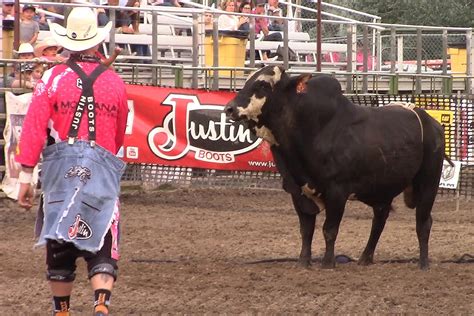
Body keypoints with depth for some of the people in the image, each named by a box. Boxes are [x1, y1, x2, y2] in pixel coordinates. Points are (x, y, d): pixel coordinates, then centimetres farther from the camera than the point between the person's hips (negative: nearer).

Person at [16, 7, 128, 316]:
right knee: (103, 248, 0)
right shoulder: (115, 82, 4)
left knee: (59, 246, 12)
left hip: (60, 168, 0)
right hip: (103, 172, 0)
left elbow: (33, 128, -8)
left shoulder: (53, 78, -3)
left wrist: (25, 177, -5)